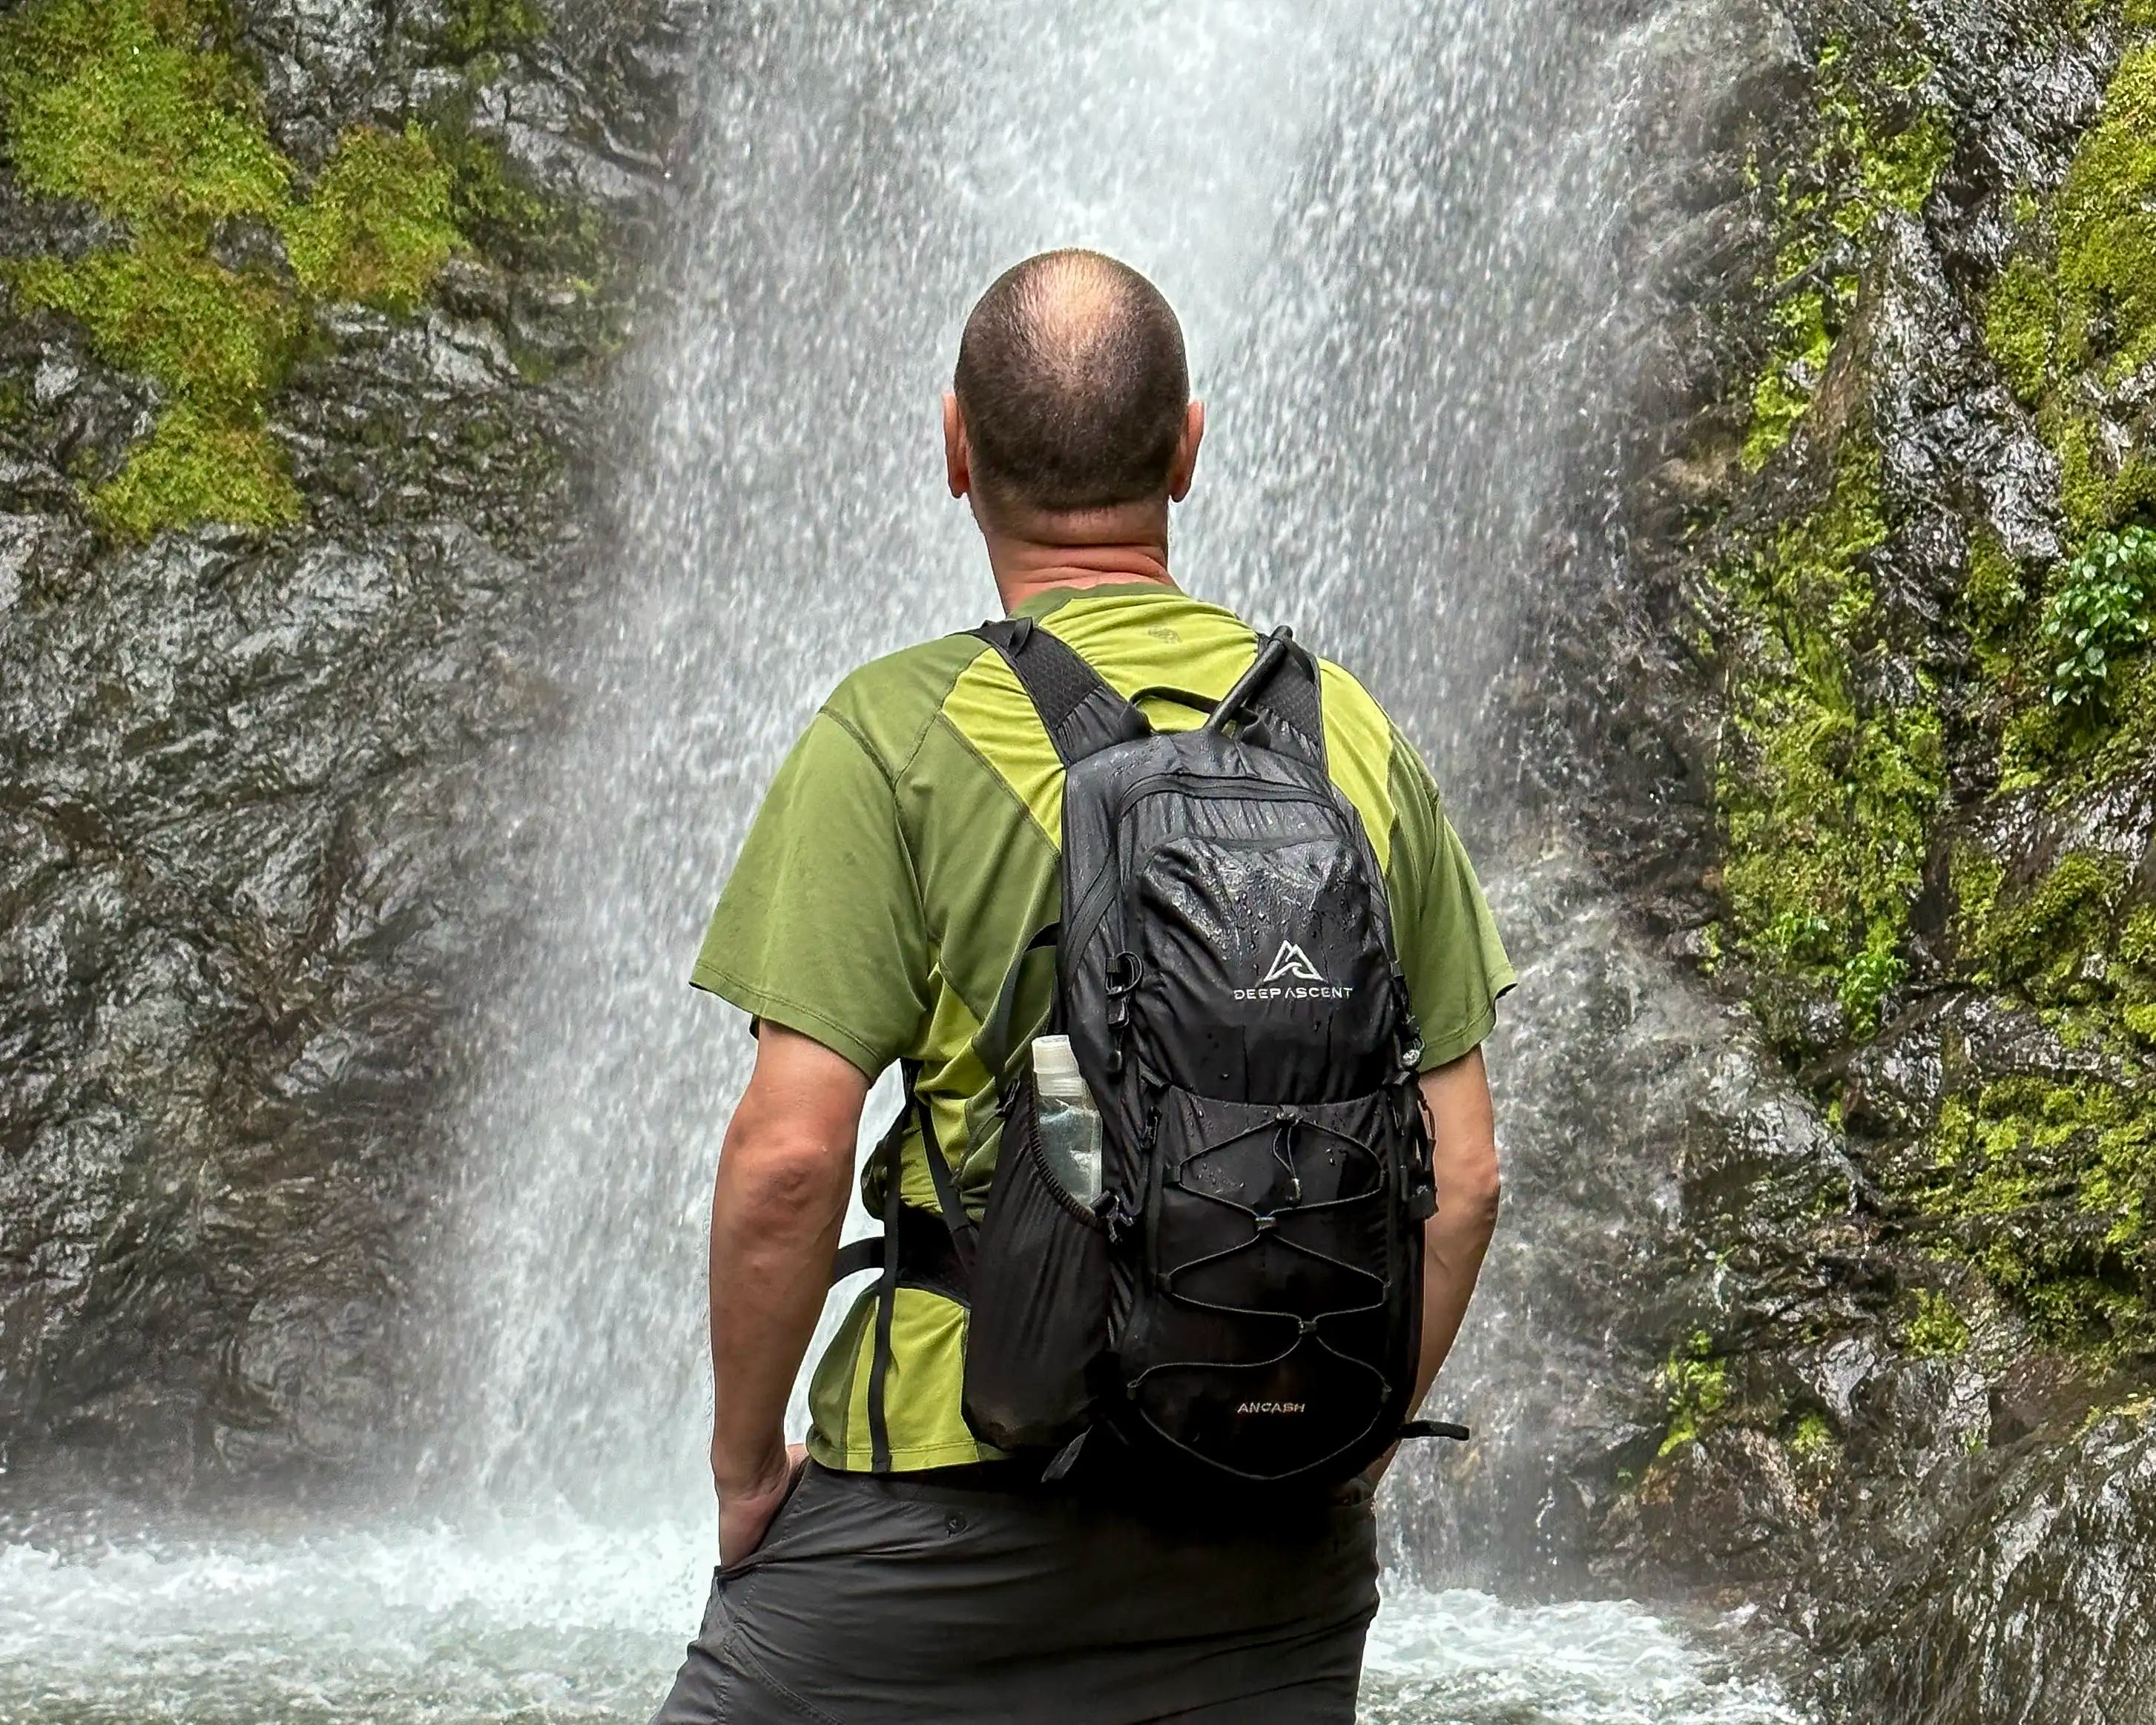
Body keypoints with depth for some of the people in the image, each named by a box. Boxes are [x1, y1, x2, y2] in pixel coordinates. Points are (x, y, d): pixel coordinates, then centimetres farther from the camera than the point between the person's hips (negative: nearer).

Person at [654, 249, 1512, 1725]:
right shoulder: (1357, 739, 6)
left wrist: (747, 1465, 1)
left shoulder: (898, 734, -7)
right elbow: (1465, 1173, 6)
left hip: (968, 1487, -4)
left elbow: (790, 1158, -12)